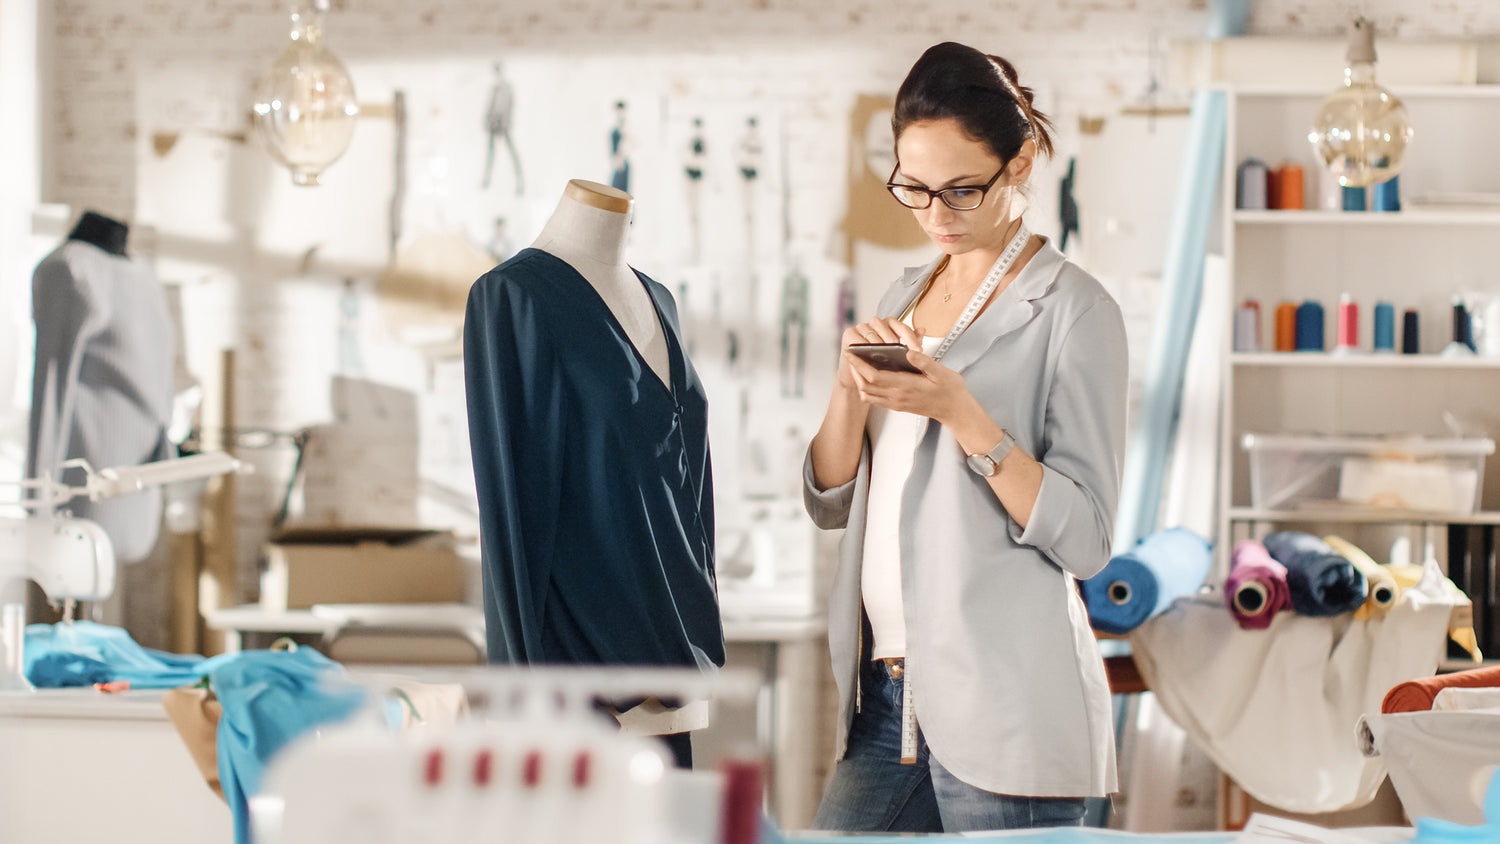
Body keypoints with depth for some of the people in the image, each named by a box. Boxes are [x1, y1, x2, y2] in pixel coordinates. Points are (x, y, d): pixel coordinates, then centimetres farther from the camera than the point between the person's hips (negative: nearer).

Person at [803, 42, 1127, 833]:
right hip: (887, 697, 6)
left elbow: (1084, 537, -13)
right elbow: (829, 500, 13)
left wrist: (959, 412, -21)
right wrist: (850, 386, -5)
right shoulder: (905, 296, 15)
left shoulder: (1071, 309, -6)